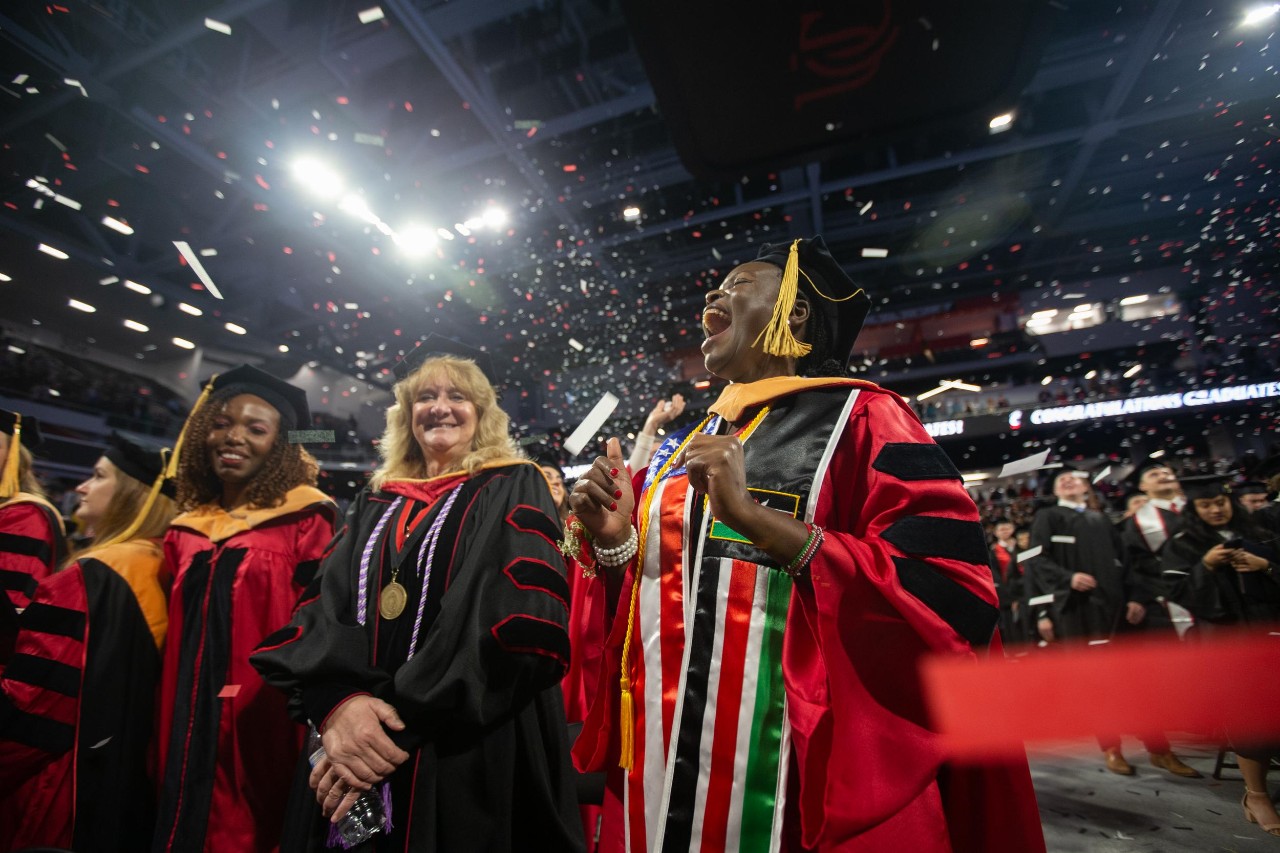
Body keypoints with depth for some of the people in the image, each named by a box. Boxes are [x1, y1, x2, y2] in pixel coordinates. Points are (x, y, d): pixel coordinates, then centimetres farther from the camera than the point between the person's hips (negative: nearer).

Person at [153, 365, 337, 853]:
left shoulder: (304, 520, -9)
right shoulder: (186, 530, 10)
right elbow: (175, 636, 16)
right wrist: (164, 734, 14)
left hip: (264, 724, -6)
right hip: (189, 727, 6)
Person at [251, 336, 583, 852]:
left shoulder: (513, 490, -4)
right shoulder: (377, 500, 12)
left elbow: (524, 616, -16)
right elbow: (323, 606, 3)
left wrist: (403, 722, -19)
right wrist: (337, 701, -17)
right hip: (353, 746, 5)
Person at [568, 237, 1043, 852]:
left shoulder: (861, 419, -8)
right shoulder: (682, 448, 10)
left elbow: (955, 600, -18)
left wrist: (755, 518, -26)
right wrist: (616, 543, -7)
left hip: (810, 786, -5)